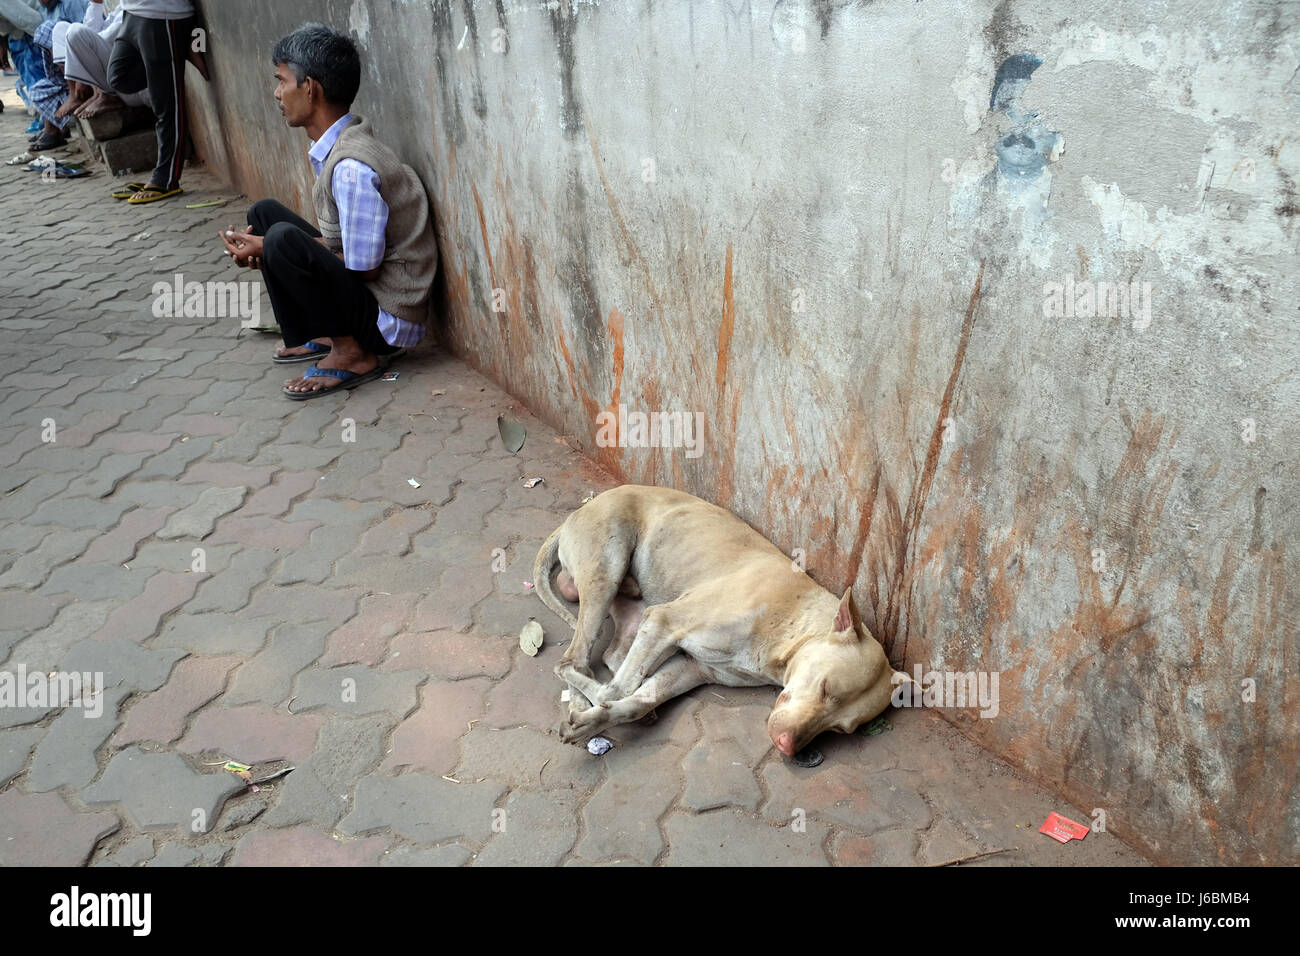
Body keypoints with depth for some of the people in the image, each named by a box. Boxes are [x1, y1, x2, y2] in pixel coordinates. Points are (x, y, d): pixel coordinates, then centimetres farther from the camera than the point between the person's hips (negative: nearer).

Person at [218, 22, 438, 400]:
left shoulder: (352, 167, -25)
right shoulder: (334, 148, 5)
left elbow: (364, 268, -23)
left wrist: (270, 249, -14)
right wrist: (263, 246, -3)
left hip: (388, 321, -9)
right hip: (361, 293, 9)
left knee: (284, 239, -29)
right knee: (264, 212, 12)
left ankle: (351, 353, -11)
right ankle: (310, 338, 14)